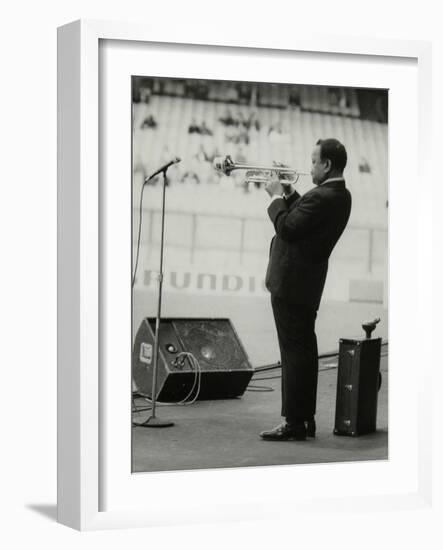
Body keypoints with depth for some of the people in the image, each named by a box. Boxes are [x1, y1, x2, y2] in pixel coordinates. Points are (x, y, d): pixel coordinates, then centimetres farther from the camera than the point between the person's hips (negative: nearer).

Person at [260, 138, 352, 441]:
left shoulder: (322, 197, -21)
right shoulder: (341, 195, 10)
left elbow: (287, 228, -22)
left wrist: (277, 196, -9)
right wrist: (289, 193, 8)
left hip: (291, 283, -10)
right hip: (307, 283, 10)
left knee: (294, 351, -6)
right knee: (304, 350, 15)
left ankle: (294, 422, -2)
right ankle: (306, 418, 21)